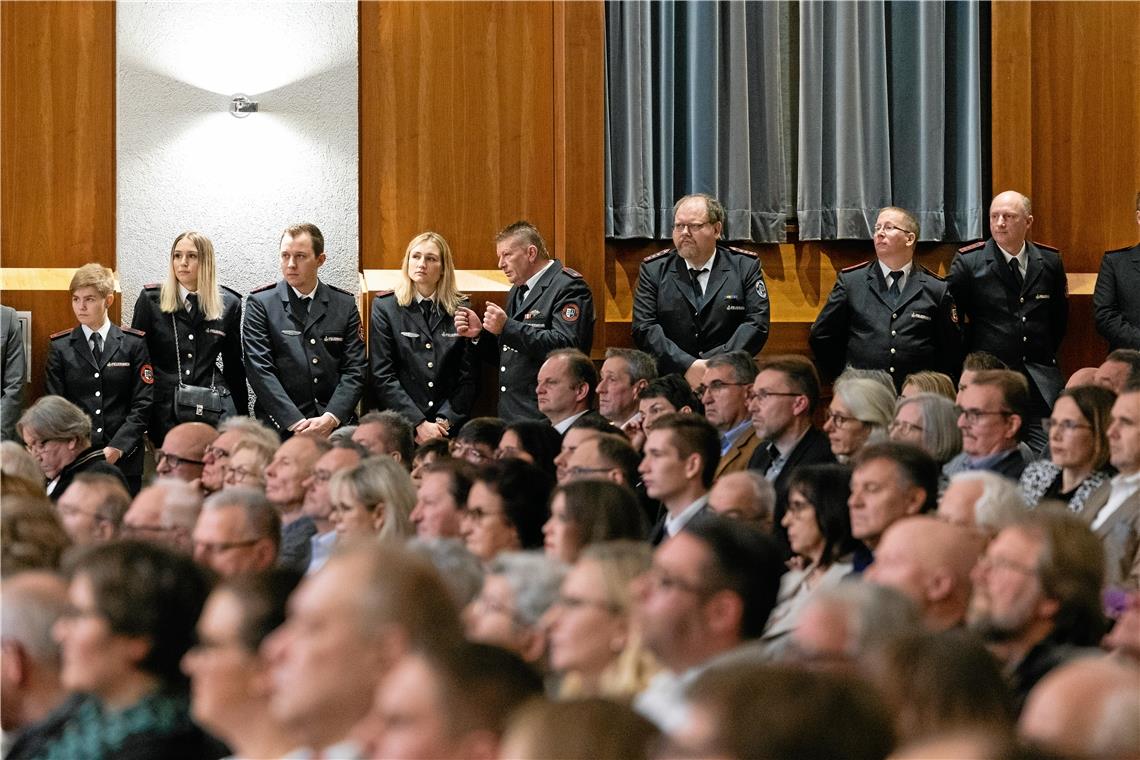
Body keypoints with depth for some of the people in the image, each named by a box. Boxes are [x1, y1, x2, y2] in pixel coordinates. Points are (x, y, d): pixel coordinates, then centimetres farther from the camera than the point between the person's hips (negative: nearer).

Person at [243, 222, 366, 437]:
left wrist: (330, 418, -9)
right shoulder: (261, 303, 4)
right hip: (281, 427, -2)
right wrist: (296, 423, -12)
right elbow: (260, 370, -3)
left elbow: (355, 369, 7)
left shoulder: (344, 304, 11)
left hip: (336, 426, 2)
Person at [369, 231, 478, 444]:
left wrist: (444, 422, -6)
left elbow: (468, 376, 6)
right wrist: (419, 424, -9)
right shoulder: (385, 307, 5)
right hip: (400, 425, -1)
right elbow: (382, 376, -2)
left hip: (450, 428, 1)